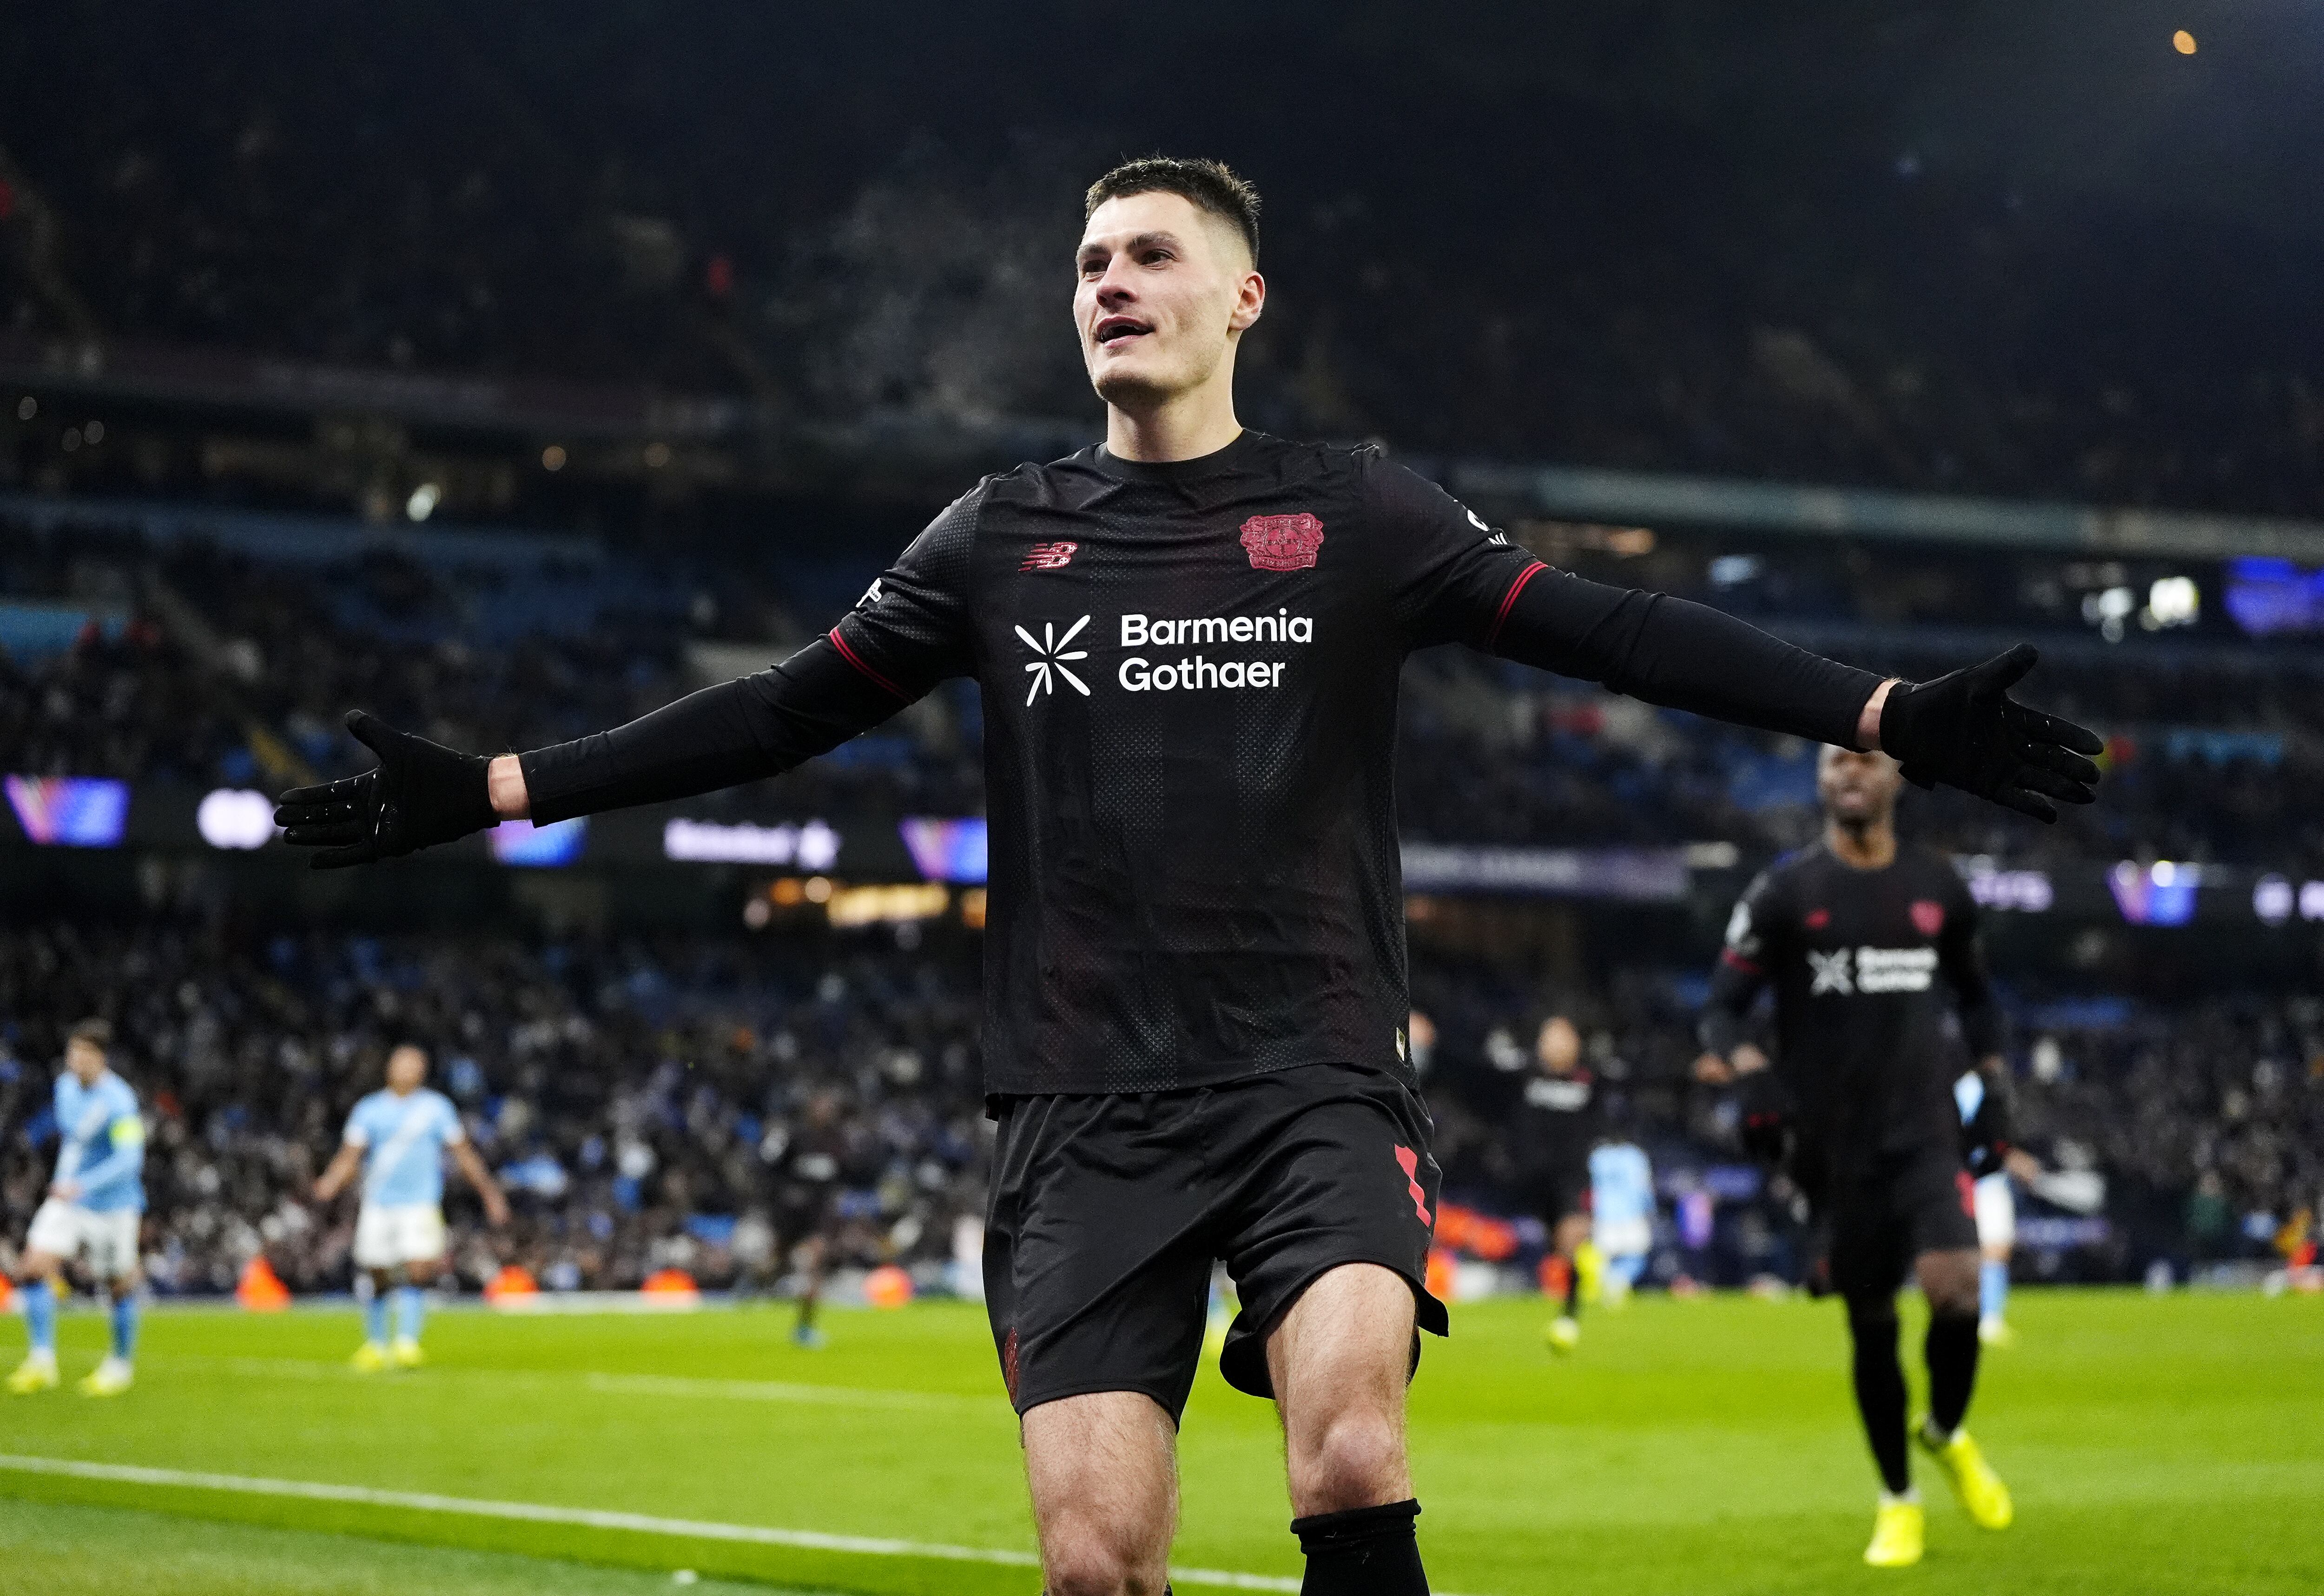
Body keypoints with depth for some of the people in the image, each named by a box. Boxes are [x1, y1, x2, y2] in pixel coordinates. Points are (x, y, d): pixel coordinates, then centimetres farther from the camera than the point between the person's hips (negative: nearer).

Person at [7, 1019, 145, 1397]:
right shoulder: (66, 1086, 3)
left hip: (113, 1206, -6)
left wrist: (83, 1185, -40)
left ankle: (121, 1366, 27)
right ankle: (42, 1362, -9)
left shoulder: (119, 1101, -20)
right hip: (67, 1199, 6)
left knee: (119, 1287, 6)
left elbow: (130, 1160, -29)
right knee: (34, 1267, -12)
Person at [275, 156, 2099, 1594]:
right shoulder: (1003, 536, 12)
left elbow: (1613, 630, 0)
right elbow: (785, 710, 15)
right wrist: (494, 787, 11)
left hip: (1320, 1083, -2)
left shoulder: (1353, 515, 5)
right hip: (1091, 1116, 2)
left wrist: (1891, 714, -9)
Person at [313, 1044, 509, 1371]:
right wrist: (330, 1184, -17)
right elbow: (350, 1157, 3)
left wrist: (490, 1194, 12)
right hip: (376, 1206, 1)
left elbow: (463, 1154, 12)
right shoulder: (369, 1109, 7)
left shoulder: (437, 1107, 6)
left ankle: (407, 1343, -18)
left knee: (418, 1270, -19)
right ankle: (375, 1344, 22)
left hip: (422, 1205, -1)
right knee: (375, 1279, 3)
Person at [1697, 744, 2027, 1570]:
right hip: (1835, 1145, -1)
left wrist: (1994, 1078, 9)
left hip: (1926, 1132, 1)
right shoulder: (1783, 893, 0)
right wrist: (1733, 1054, -22)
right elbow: (1722, 1006, -1)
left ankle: (1948, 1434, 12)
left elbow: (1973, 991, 23)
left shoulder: (1937, 886, 8)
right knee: (1870, 1322, 5)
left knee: (1955, 1287, -19)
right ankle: (1897, 1502, 24)